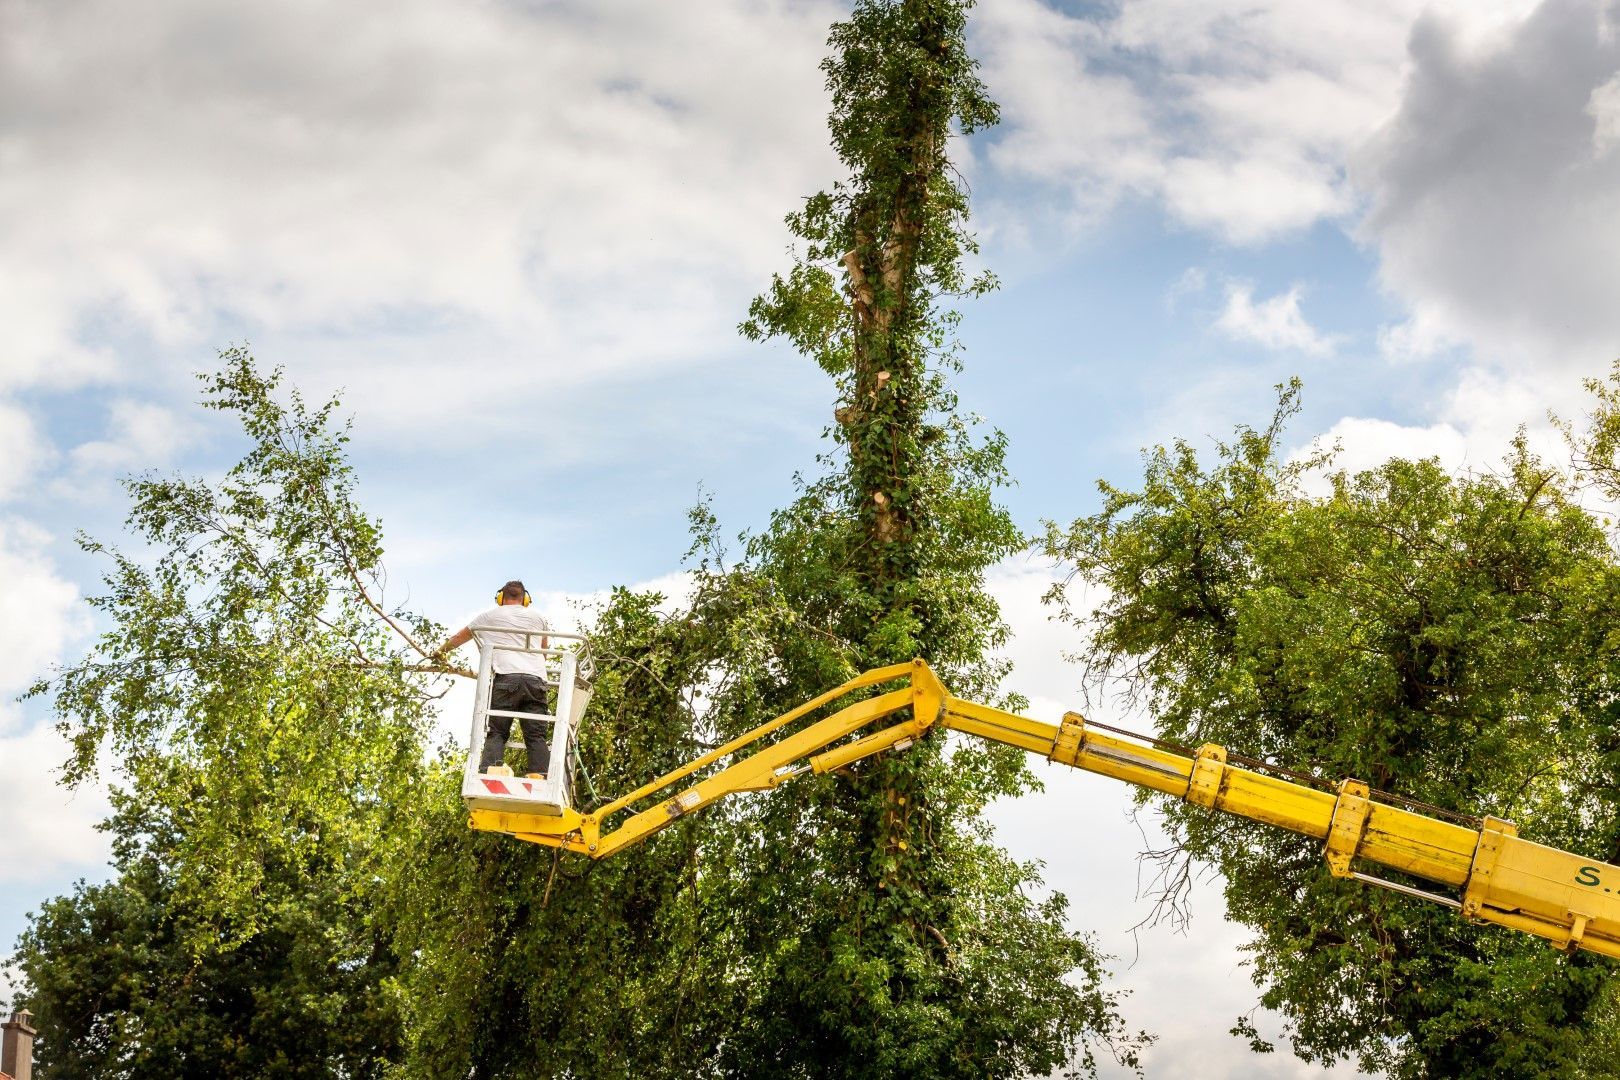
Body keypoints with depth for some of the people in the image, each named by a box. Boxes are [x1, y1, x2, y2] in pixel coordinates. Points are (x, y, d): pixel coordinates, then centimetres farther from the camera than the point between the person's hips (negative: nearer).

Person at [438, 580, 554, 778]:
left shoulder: (490, 616, 21)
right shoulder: (538, 618, 24)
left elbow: (459, 637, 35)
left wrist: (442, 650, 54)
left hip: (506, 678, -1)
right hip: (536, 679, 2)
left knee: (496, 732, -4)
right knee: (536, 735, -3)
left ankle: (489, 771, -26)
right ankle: (541, 774, -23)